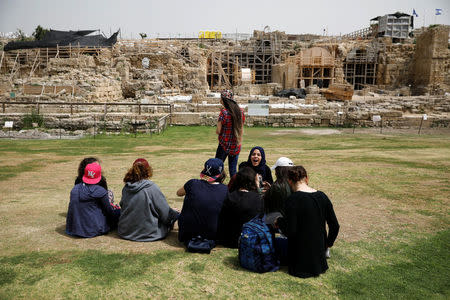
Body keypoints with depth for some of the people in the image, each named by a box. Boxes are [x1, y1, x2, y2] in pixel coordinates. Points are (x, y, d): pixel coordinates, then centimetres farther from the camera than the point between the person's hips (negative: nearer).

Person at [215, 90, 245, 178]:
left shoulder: (224, 112, -15)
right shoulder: (240, 111, 2)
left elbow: (218, 131, -14)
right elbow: (241, 130, 9)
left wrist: (217, 130, 7)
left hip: (224, 144, -5)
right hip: (236, 146, 5)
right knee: (233, 170, 12)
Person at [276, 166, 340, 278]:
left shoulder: (293, 200, -19)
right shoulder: (322, 196, -1)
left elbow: (290, 231, -21)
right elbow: (335, 226, 4)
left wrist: (279, 221, -2)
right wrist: (328, 243, 19)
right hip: (320, 248, 6)